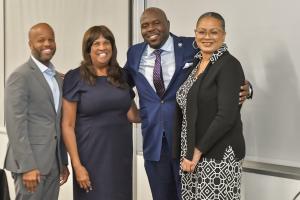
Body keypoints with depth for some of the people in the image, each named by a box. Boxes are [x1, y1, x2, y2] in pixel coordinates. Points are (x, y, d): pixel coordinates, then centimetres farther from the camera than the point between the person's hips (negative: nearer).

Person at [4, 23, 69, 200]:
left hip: (53, 164, 7)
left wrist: (63, 162, 14)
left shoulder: (58, 78, 15)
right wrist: (27, 166, -20)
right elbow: (15, 125, -16)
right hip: (31, 163, -7)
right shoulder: (20, 76, -10)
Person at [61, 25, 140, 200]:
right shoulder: (75, 78, -6)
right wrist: (77, 165, -13)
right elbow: (68, 125, -7)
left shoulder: (121, 75, 7)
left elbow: (133, 115, 11)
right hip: (91, 156, -4)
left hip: (121, 154, 4)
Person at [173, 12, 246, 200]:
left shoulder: (229, 65, -11)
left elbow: (226, 116, -19)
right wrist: (189, 153, 9)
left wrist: (198, 150, -16)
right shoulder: (195, 63, 12)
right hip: (192, 154, 7)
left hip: (219, 155, -7)